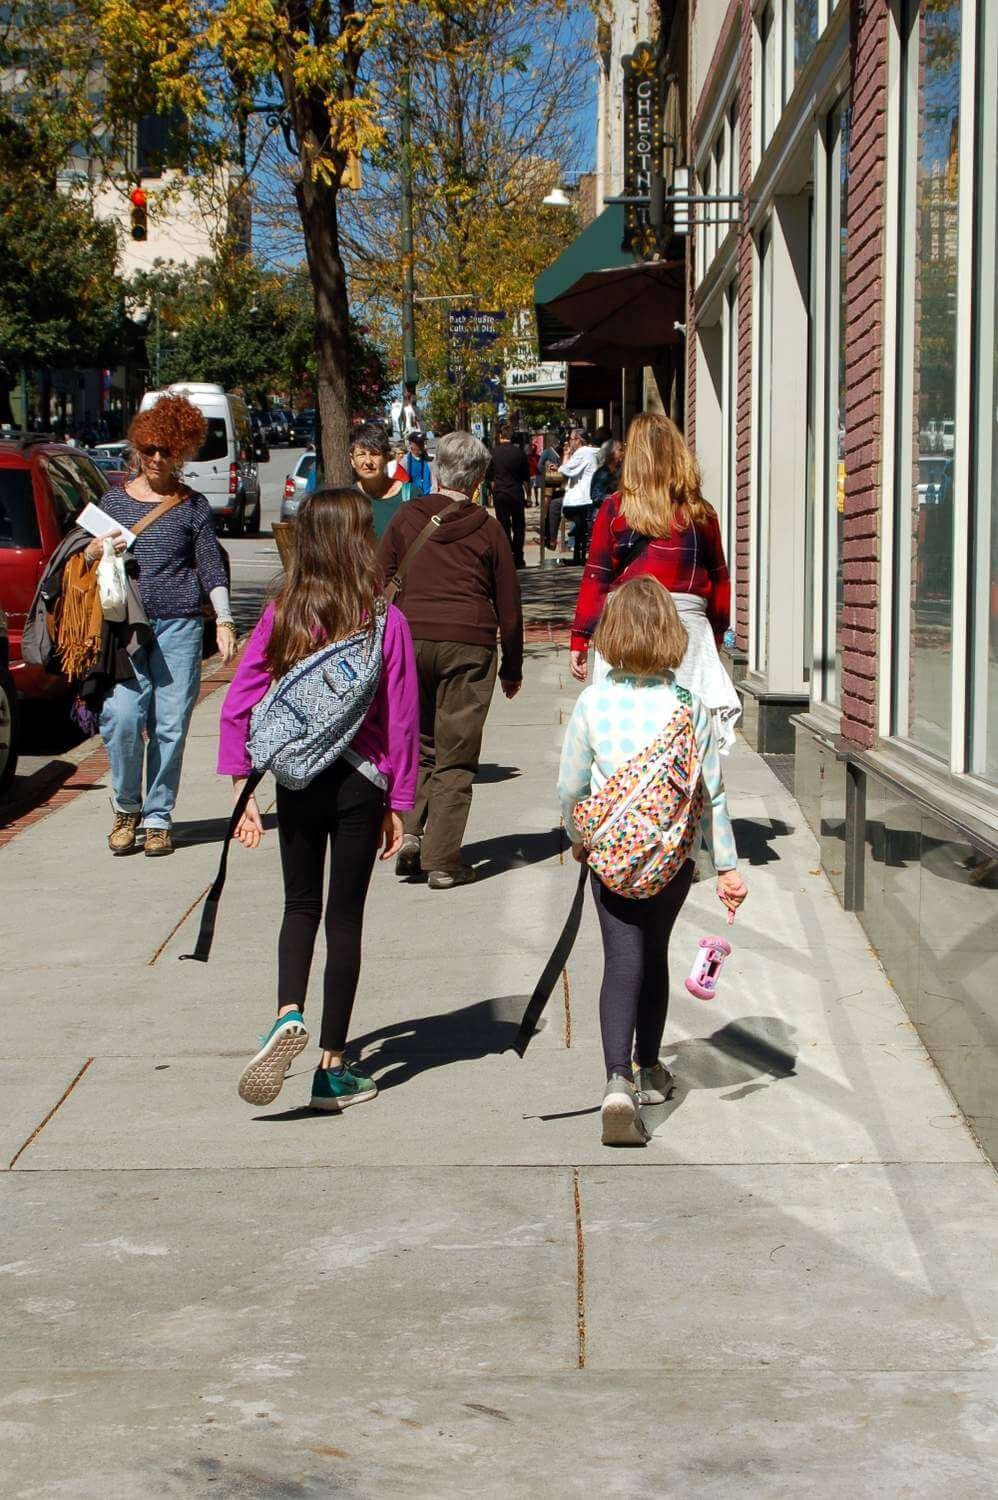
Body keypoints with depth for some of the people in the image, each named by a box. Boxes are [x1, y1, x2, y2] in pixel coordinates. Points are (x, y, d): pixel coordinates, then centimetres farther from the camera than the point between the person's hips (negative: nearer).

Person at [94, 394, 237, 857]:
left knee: (170, 725, -1)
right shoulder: (115, 498, 11)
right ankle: (127, 808, 8)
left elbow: (212, 567, 8)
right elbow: (86, 559, 17)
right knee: (122, 718, -14)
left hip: (180, 626, 0)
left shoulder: (193, 505, 7)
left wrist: (223, 620, -4)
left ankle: (158, 819, 11)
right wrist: (98, 549, -6)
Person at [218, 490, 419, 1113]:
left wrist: (242, 788, 0)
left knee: (301, 906, 18)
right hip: (359, 782, -2)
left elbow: (238, 705, -5)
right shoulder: (385, 621, -9)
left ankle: (289, 1013, -8)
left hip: (294, 778, 2)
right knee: (346, 917, 8)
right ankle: (333, 1068, 12)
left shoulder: (282, 616, -3)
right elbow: (401, 720, -7)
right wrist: (398, 804, 1)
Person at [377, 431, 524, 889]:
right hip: (469, 644, -2)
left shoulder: (406, 518, 6)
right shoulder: (488, 529, 3)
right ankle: (443, 862, 2)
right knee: (455, 757, 2)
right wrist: (512, 667, 15)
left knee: (416, 743, 18)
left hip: (410, 640, 2)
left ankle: (410, 831, 1)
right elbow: (508, 604, 6)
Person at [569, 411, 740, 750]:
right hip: (688, 630, 2)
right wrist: (716, 637, 22)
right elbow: (719, 581, 10)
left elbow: (595, 579, 0)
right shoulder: (701, 513, 3)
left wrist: (580, 640, 6)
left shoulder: (615, 510, -2)